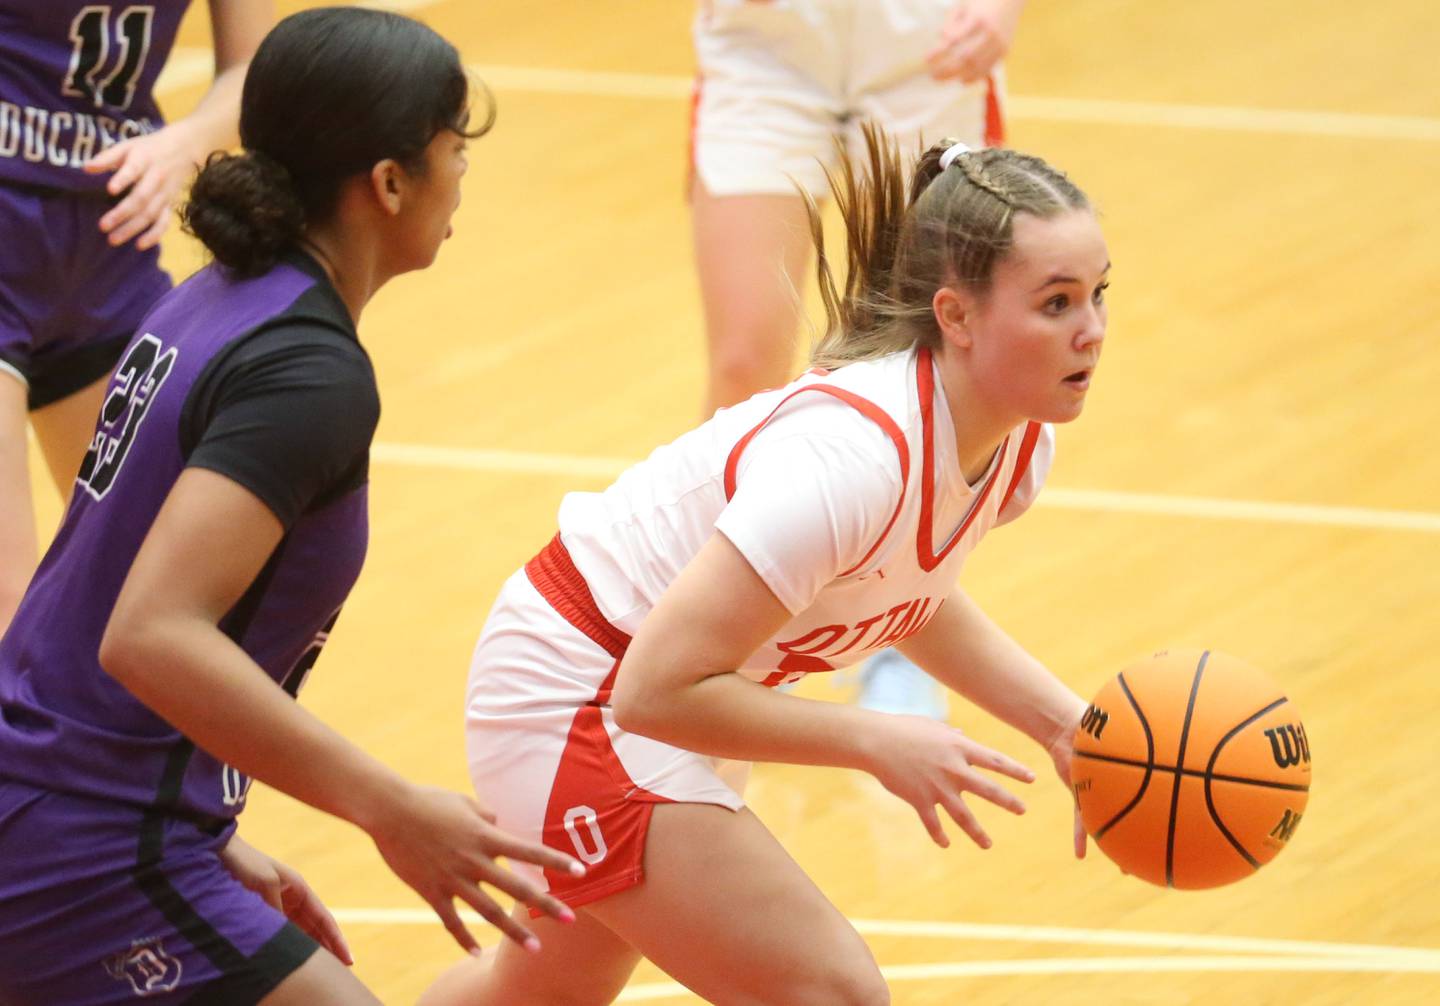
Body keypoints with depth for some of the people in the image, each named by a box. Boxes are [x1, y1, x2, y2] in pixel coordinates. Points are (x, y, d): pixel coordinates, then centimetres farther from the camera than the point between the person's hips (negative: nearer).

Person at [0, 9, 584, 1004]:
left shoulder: (213, 302, 9)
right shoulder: (309, 374, -18)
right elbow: (150, 638, -29)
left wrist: (212, 841, 18)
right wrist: (392, 811, -28)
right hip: (99, 866, -10)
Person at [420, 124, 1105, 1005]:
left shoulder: (1020, 444, -10)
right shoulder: (856, 453, -37)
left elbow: (914, 594, 12)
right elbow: (661, 687, -36)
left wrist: (1058, 718, -1)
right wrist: (875, 740, -30)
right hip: (577, 691, -9)